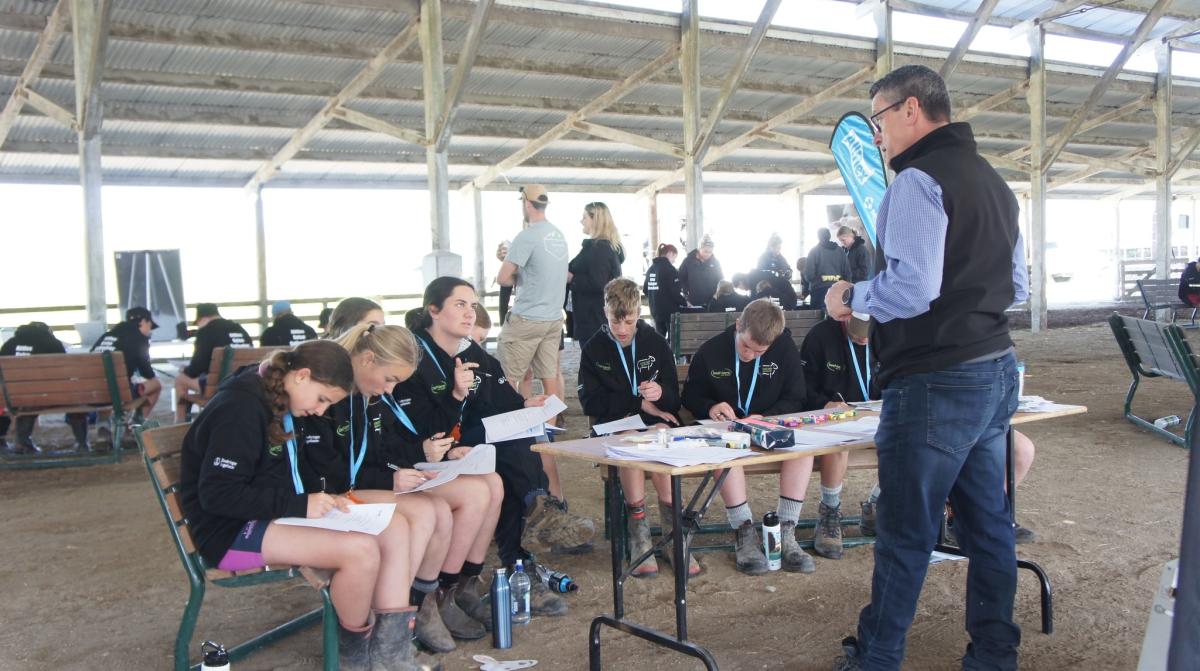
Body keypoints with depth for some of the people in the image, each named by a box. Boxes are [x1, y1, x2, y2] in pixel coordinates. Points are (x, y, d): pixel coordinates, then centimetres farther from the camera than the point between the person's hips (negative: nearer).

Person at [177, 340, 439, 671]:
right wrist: (300, 505, -24)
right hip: (231, 531, -10)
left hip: (277, 515, 10)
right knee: (361, 549, -28)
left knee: (395, 527, -7)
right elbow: (217, 494, -24)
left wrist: (320, 499, -2)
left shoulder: (281, 402, 9)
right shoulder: (240, 408, -20)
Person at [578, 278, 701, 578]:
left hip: (655, 421, 1)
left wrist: (661, 393, -18)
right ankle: (639, 539, -29)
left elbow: (674, 400, 7)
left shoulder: (657, 344, 8)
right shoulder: (594, 349, 5)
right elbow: (590, 402, -4)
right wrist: (640, 403, -9)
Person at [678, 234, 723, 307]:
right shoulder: (688, 262, -1)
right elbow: (680, 280, 5)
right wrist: (687, 300, -1)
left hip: (711, 304, 1)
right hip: (693, 305, -1)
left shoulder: (715, 262, 3)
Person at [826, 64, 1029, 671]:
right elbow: (1016, 288, 21)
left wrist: (850, 297, -8)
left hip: (936, 384, -9)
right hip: (995, 372, 10)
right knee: (987, 523, 15)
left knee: (905, 534, 1)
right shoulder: (992, 182, 16)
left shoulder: (918, 181, -14)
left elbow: (912, 289, -24)